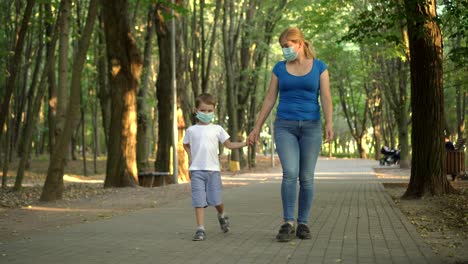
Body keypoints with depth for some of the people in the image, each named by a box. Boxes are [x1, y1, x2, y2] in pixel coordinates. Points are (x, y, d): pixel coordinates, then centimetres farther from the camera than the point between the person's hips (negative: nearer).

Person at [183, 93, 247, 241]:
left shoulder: (217, 129, 6)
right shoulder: (191, 130, 7)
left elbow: (229, 145, 8)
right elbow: (186, 145, 24)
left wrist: (245, 143, -4)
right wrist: (190, 159, 11)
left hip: (213, 169, 0)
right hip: (196, 170, 0)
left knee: (216, 200, 0)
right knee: (199, 201, -6)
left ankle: (222, 216, 32)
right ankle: (200, 229, -4)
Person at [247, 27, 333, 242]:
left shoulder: (319, 67, 3)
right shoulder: (279, 68, 7)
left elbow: (326, 97, -6)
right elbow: (269, 99, 7)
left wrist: (328, 124, -20)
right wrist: (257, 127, 3)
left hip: (311, 127, 0)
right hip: (285, 127, 0)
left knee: (306, 177, 0)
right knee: (290, 174, -16)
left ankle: (302, 224, 12)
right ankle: (288, 224, -10)